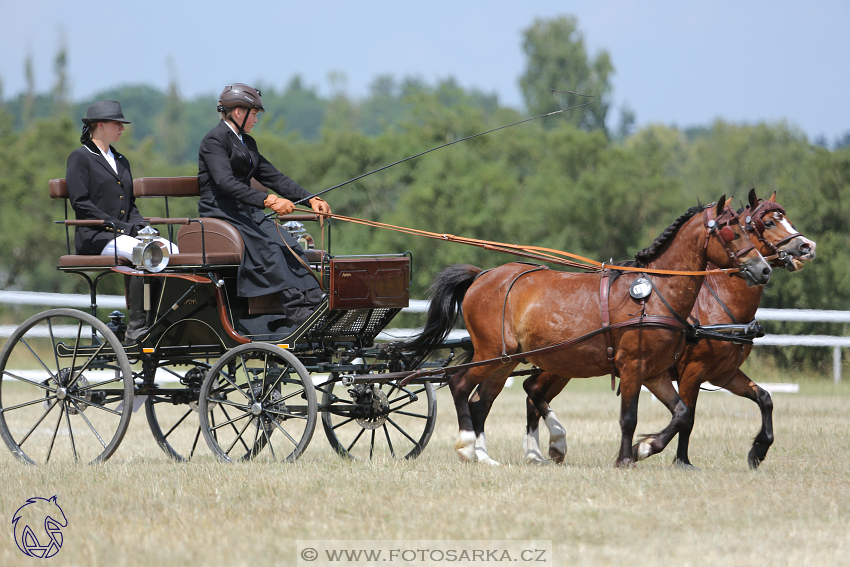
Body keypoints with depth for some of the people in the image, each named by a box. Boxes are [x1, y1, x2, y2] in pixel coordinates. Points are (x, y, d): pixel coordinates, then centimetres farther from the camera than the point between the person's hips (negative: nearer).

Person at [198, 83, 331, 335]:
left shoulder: (247, 143, 20)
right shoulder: (215, 140, -8)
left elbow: (274, 177, 19)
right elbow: (226, 182, -22)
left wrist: (310, 199, 5)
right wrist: (267, 200, -31)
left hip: (246, 212, 8)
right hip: (220, 213, -8)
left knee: (289, 247, -16)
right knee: (267, 250, -29)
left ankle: (311, 307, -28)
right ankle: (296, 313, -37)